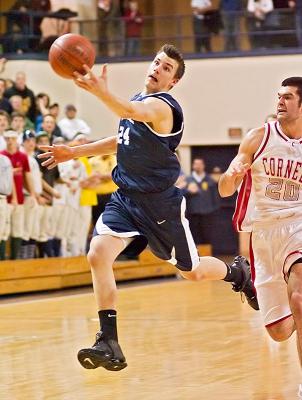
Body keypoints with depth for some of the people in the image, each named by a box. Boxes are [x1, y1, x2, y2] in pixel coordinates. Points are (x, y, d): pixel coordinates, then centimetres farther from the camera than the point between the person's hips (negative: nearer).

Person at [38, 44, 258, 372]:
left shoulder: (162, 106, -19)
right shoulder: (139, 100, 8)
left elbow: (129, 112, -43)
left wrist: (101, 92, -63)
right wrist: (74, 152, 21)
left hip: (160, 203, -7)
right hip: (126, 197, 7)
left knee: (192, 271, 10)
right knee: (98, 255, -17)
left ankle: (238, 271, 45)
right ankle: (109, 345, -16)